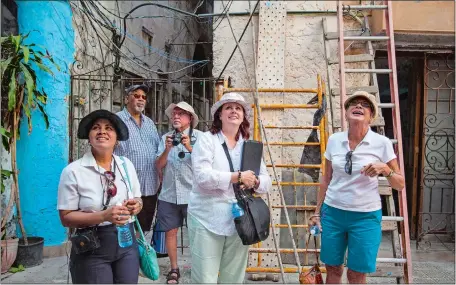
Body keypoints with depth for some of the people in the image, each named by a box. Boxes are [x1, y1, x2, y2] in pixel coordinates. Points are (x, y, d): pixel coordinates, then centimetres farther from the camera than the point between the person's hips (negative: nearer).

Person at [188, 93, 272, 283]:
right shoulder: (207, 139, -2)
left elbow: (267, 181, 9)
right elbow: (202, 176, -17)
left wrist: (255, 181, -14)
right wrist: (237, 176, -18)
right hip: (207, 220, -4)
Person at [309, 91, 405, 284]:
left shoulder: (382, 143, -9)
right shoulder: (334, 140, -1)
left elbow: (400, 185, -3)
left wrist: (385, 169, -22)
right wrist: (317, 212, 10)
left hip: (365, 216, -2)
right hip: (332, 212, 3)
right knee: (332, 269, 13)